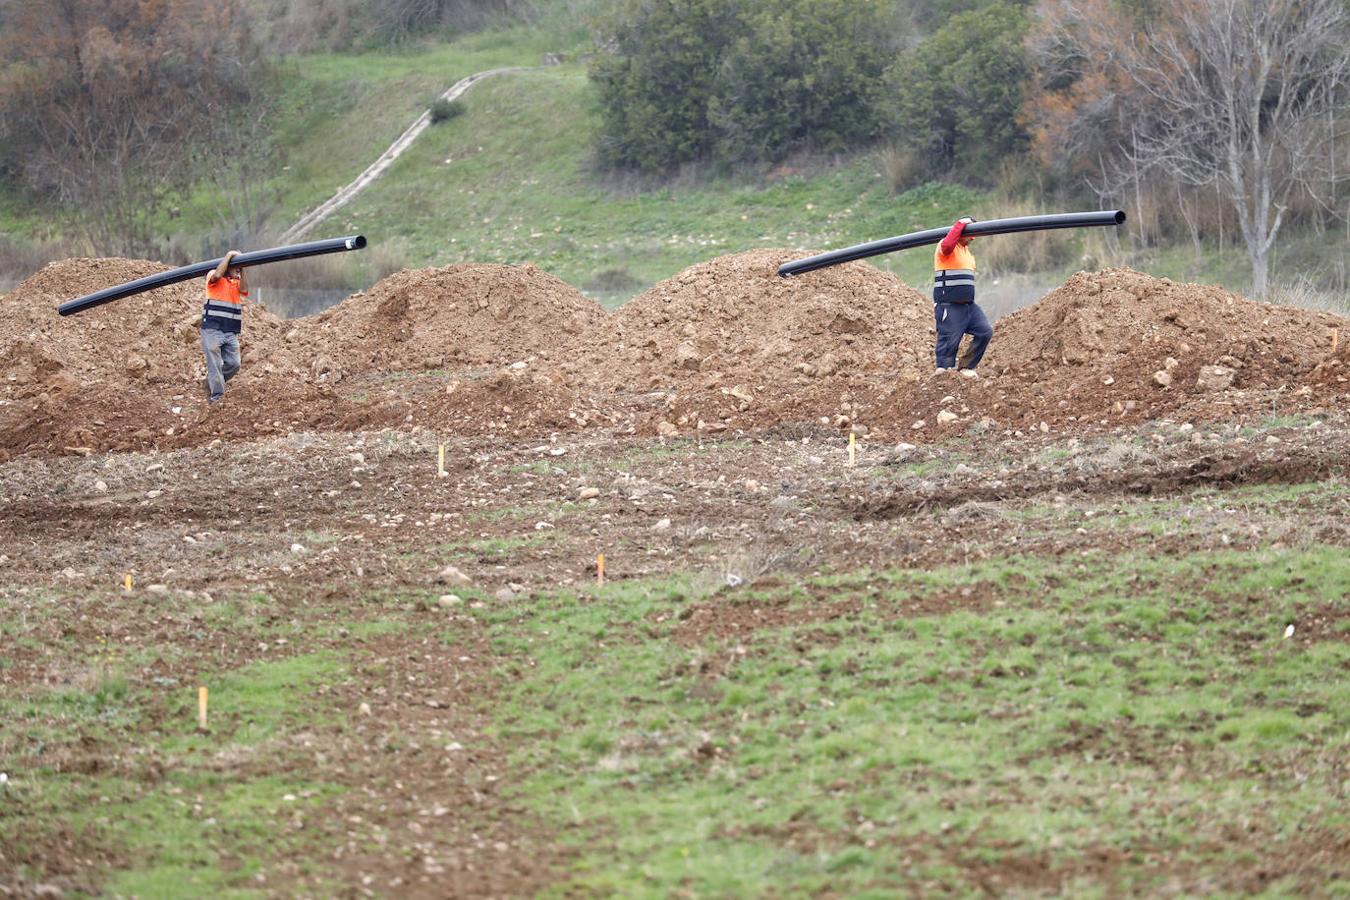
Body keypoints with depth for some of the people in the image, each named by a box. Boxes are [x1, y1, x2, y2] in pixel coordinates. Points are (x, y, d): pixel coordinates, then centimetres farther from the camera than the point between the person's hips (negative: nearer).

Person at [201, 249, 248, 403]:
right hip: (212, 330, -6)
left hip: (231, 332, 6)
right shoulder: (214, 277, 1)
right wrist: (229, 256, -14)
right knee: (215, 364, -5)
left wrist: (242, 270, -5)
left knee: (233, 364, 0)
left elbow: (244, 290, -3)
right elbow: (217, 275, -23)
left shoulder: (237, 281, 17)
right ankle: (217, 396, 0)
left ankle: (212, 384, 21)